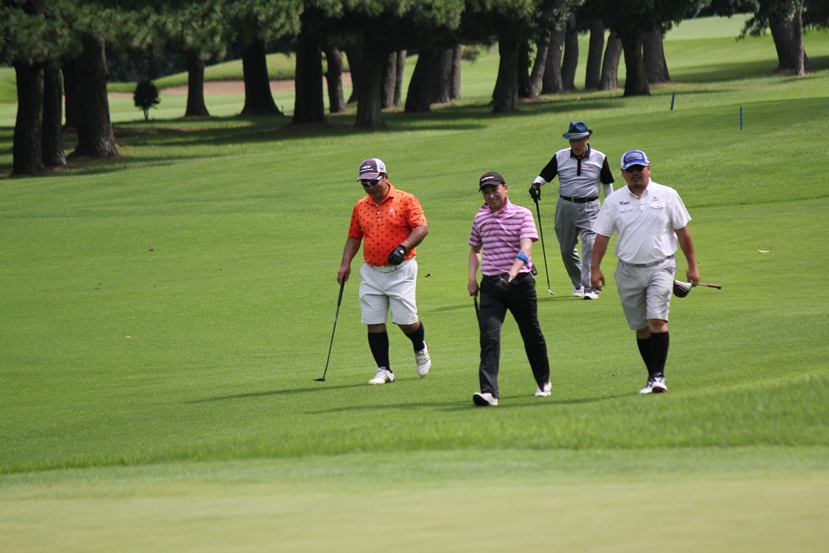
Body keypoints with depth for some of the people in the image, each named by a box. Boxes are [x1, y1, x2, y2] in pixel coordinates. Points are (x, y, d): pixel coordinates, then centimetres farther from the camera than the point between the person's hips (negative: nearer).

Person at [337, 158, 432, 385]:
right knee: (374, 324, -2)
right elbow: (354, 237, 19)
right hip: (371, 272, 4)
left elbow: (422, 228, -10)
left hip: (400, 270, -4)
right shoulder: (360, 207, 11)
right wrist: (345, 264, 7)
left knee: (406, 321, -5)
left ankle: (420, 349, 27)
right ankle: (384, 370, 7)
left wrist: (403, 247, -23)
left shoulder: (405, 200, -4)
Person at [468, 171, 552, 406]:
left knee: (531, 334, 11)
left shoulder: (522, 214, -4)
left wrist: (512, 273, -33)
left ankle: (544, 382, 33)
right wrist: (472, 277, 11)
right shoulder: (480, 219, 9)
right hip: (490, 285, 2)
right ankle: (488, 391, -23)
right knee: (489, 336, -14)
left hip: (520, 282, -2)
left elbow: (526, 248, -17)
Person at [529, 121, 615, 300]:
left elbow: (607, 183, 9)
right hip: (566, 206, 2)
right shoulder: (560, 157, 0)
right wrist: (536, 184, -21)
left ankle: (590, 287, -17)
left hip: (590, 207, -2)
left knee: (590, 245, -16)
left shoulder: (599, 159, 0)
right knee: (566, 249, 8)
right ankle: (577, 284, 28)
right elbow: (545, 175, 1)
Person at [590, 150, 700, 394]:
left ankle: (659, 376, -16)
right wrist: (595, 268, 0)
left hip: (660, 267, -2)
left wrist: (692, 266, 6)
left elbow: (682, 232, 7)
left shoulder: (667, 196, 3)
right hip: (628, 271, 2)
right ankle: (652, 376, 14)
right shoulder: (614, 201, 6)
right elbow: (602, 235, 7)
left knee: (657, 320, -16)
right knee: (641, 327, 6)